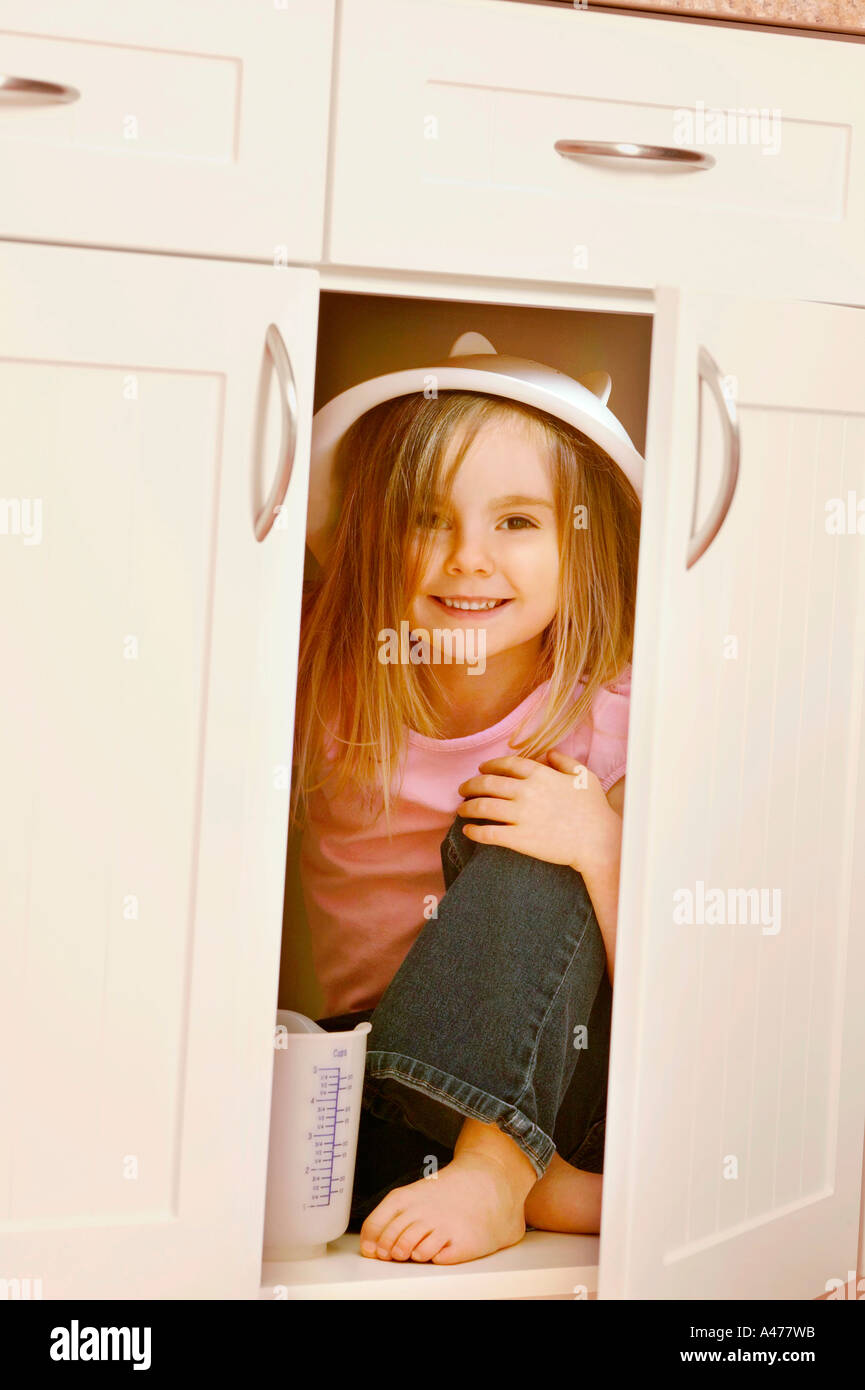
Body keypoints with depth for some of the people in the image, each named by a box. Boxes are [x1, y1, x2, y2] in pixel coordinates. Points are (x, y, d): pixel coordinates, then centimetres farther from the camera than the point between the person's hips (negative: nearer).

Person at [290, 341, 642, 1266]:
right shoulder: (326, 684, -7)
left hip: (552, 1078, -2)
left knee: (528, 846, -26)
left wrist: (602, 848, -32)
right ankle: (540, 1192, -20)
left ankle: (492, 1170, -29)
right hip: (376, 1070, 2)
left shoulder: (617, 716, -13)